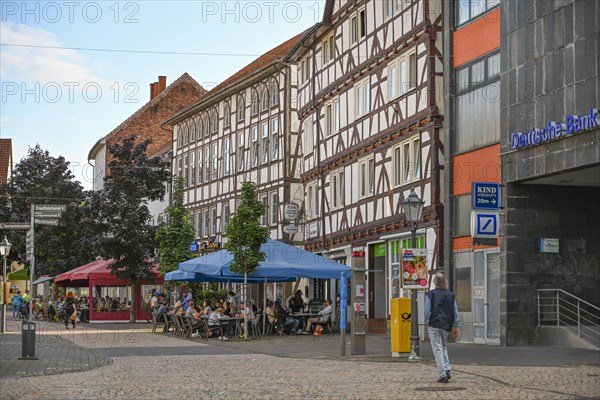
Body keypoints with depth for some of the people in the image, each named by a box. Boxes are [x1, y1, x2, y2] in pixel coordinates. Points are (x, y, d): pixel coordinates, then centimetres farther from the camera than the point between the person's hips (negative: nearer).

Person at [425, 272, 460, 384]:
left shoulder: (430, 294, -7)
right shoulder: (450, 295, 5)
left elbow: (427, 311, -7)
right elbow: (455, 312, 7)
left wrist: (427, 322, 10)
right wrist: (455, 326, 13)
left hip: (434, 325, -4)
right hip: (447, 326, 4)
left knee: (438, 350, -2)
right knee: (443, 347, 22)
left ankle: (443, 375, -6)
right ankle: (447, 369, 8)